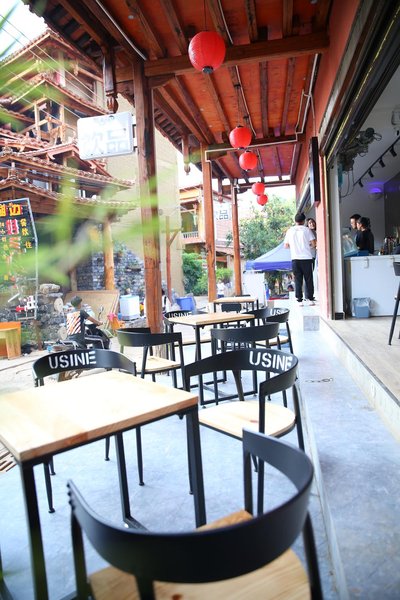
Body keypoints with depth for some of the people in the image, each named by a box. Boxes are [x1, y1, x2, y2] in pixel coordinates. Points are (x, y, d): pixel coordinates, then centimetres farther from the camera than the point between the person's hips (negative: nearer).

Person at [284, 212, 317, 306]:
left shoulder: (290, 230, 6)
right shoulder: (307, 230, 0)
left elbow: (286, 245, 10)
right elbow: (314, 243, -4)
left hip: (295, 259, 1)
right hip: (307, 258, -1)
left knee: (298, 280, 4)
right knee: (308, 280, 7)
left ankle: (299, 300, 2)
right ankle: (310, 299, 11)